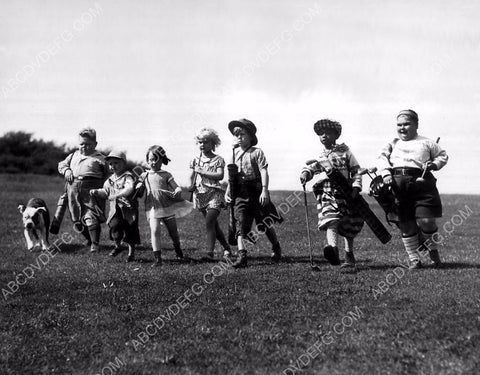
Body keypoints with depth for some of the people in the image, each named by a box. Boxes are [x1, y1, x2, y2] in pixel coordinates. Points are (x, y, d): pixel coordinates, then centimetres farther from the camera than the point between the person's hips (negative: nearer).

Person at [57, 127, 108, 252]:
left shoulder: (99, 158, 2)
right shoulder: (74, 155, 19)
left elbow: (109, 174, -1)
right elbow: (61, 164, 26)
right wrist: (66, 170, 5)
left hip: (90, 190, -6)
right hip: (73, 188, 6)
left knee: (91, 217, -13)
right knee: (77, 219, 11)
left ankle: (95, 244, -5)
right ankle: (89, 239, 32)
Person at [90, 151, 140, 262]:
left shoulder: (127, 177, -10)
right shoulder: (110, 179, 13)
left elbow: (129, 189, -28)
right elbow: (105, 192, 24)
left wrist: (116, 195, -34)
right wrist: (96, 192, 5)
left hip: (128, 208, -5)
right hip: (115, 209, 5)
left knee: (130, 231, 1)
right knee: (115, 225, -16)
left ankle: (131, 253, 17)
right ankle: (117, 246, 9)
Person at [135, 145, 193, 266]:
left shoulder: (166, 175, 4)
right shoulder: (144, 176, 8)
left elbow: (176, 187, -1)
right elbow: (140, 194, 10)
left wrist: (177, 192, -24)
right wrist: (139, 189, -13)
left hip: (167, 206, 0)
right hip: (153, 208, 0)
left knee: (173, 231, 12)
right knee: (154, 230, -18)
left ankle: (177, 249, 43)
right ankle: (157, 258, -14)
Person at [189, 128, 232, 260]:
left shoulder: (218, 159, -2)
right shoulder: (196, 161, 12)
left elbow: (220, 175, -16)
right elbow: (192, 176, 20)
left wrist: (202, 172, -16)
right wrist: (192, 185, 0)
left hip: (214, 194, -5)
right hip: (200, 194, 5)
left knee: (209, 222, -20)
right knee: (214, 224, 13)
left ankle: (210, 252, -22)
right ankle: (226, 248, 28)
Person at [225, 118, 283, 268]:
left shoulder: (257, 152, -4)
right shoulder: (234, 153, 11)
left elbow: (263, 172, -11)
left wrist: (264, 190, -19)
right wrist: (228, 191, 7)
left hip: (256, 190, -4)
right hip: (240, 192, 4)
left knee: (266, 222, 9)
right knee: (240, 222, -10)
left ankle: (276, 247, 33)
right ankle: (241, 255, -15)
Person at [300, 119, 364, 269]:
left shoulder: (344, 151, 9)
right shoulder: (319, 156, 17)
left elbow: (356, 171, 5)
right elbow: (310, 167, 4)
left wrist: (356, 187, -8)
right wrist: (305, 173, -19)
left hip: (345, 191, 0)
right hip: (326, 192, 0)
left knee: (348, 228, 8)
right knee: (331, 221, -24)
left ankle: (349, 256, 23)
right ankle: (333, 248, -45)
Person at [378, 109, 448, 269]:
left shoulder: (426, 143, 18)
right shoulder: (393, 144, 21)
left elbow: (443, 155, 22)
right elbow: (383, 158, 7)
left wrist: (434, 164, 1)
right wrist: (386, 174, -12)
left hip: (421, 182, -2)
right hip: (398, 183, 2)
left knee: (426, 220, -11)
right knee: (405, 223, 1)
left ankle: (433, 250, 17)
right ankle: (414, 258, 11)